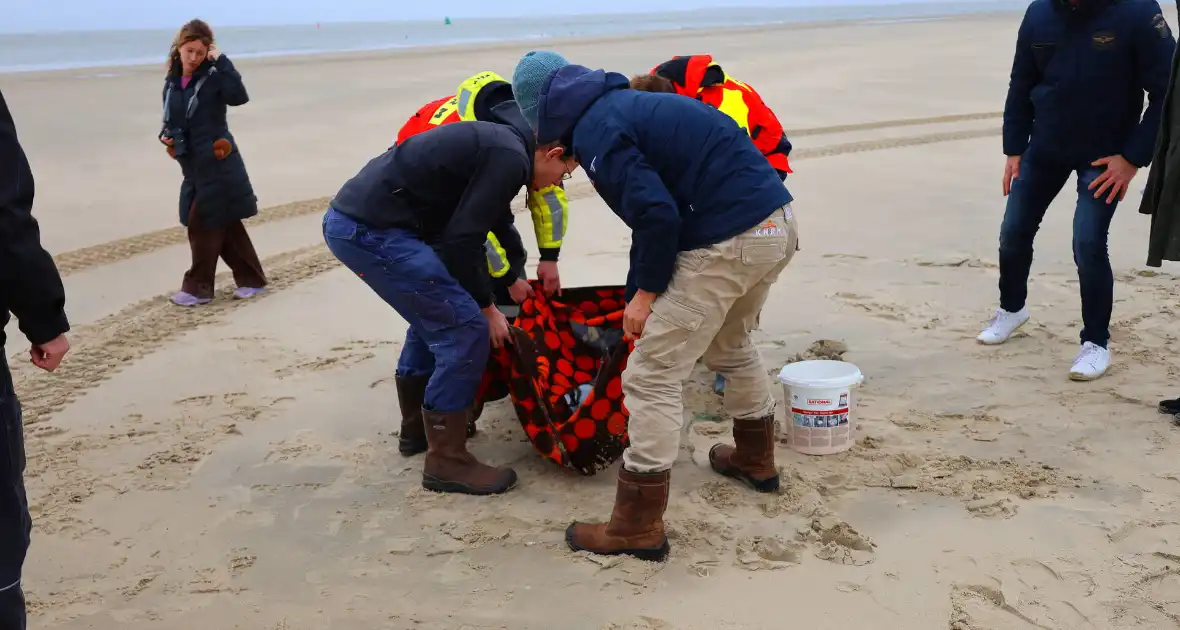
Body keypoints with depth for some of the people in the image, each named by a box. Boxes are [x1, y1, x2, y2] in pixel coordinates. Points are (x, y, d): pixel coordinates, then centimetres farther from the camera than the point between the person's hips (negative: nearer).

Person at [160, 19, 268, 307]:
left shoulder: (213, 77, -9)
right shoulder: (172, 83, 10)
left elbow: (239, 97, -28)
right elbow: (171, 120, 20)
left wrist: (222, 61, -26)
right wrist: (166, 136, 0)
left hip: (217, 163, -7)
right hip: (193, 165, 7)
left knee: (203, 224, -3)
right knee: (224, 223, 11)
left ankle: (198, 287, 7)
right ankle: (251, 278, 21)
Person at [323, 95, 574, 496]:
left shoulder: (497, 143, 20)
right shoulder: (511, 158, -10)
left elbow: (460, 230, 28)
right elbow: (459, 241, -15)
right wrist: (487, 307, -2)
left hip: (352, 219, 11)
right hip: (371, 229, -11)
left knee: (436, 312, 25)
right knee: (464, 327, -7)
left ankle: (420, 424, 37)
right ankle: (446, 461, 1)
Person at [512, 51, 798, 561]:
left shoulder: (593, 132, -8)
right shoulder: (624, 106, 21)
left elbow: (656, 215, -20)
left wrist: (645, 291, -6)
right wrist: (642, 290, 29)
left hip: (728, 241, -10)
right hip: (778, 224, 10)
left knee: (653, 375, -1)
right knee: (729, 345, 32)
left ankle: (638, 527, 6)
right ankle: (755, 459, 49)